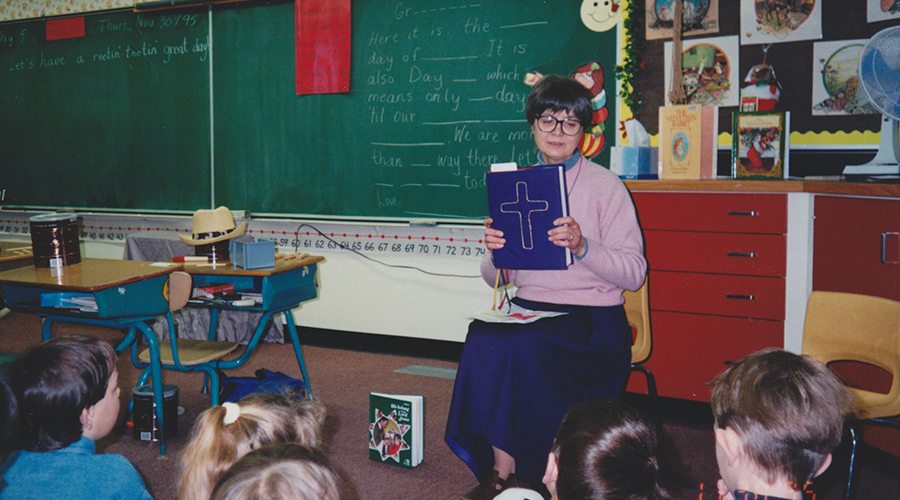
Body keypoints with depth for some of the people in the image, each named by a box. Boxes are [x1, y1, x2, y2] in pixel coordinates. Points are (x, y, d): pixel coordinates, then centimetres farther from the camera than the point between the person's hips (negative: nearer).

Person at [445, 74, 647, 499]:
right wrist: (494, 253, -9)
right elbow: (495, 279, 14)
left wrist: (582, 247, -22)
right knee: (483, 336, -28)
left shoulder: (606, 186, 1)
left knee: (523, 344, -32)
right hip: (528, 309, 4)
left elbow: (634, 273, -6)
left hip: (593, 317, -3)